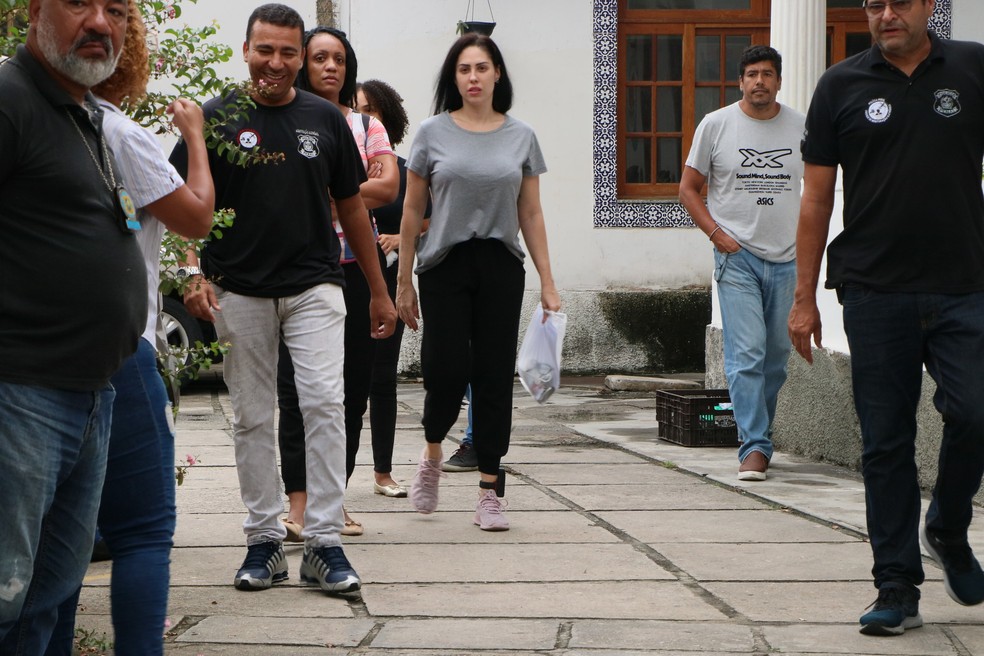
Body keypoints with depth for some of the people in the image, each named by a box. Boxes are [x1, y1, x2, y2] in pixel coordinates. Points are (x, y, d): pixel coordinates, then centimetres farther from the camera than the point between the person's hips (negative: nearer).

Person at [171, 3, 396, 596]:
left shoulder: (325, 118, 7)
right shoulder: (216, 119, 1)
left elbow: (351, 206, 13)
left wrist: (379, 292, 13)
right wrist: (195, 275, -12)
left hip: (314, 286, 0)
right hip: (239, 291, 0)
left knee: (325, 403, -11)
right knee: (253, 417, 6)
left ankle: (325, 541, -6)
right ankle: (265, 539, 16)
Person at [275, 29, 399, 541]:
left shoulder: (367, 126, 13)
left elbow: (389, 186, -2)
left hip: (357, 265, 3)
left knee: (353, 383, 4)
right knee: (297, 384, -6)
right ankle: (298, 502, -5)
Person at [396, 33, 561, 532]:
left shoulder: (521, 137, 8)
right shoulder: (434, 133, 3)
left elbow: (531, 215, 10)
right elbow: (412, 213, 6)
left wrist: (547, 283, 5)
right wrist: (404, 281, 4)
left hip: (501, 268, 2)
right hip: (445, 266, -1)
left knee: (494, 378, 1)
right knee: (446, 372, -9)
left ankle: (489, 495, 8)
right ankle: (432, 455, 23)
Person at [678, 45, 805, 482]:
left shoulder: (800, 127, 7)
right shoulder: (716, 125, 1)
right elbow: (688, 189, 6)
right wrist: (717, 234, -6)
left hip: (787, 258, 3)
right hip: (737, 255, -3)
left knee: (777, 356, 9)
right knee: (746, 354, -12)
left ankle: (756, 433, 24)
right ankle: (755, 447, -11)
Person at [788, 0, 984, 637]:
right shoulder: (841, 87, 6)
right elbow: (817, 196, 8)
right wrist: (804, 297, 4)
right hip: (875, 291, 0)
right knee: (886, 442, 2)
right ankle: (898, 588, 12)